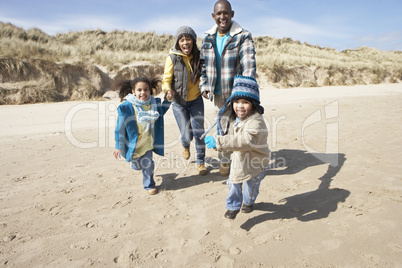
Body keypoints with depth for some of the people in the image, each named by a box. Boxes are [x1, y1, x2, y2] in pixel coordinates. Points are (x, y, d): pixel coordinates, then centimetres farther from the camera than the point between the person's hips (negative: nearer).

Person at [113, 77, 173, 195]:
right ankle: (135, 162, 55)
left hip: (147, 142, 2)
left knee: (148, 165, 4)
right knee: (137, 166, 17)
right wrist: (119, 146, -10)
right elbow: (120, 127, -14)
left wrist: (167, 100, 4)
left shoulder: (153, 103, -7)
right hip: (133, 143, -2)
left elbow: (161, 112, 18)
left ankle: (149, 185, 28)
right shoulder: (127, 107, -22)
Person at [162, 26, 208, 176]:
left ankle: (201, 162, 17)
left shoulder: (198, 56, -5)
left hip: (196, 100, 2)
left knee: (199, 132, -4)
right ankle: (185, 145, 38)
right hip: (179, 102, -1)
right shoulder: (172, 58, -13)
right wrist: (167, 89, -34)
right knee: (187, 135, -2)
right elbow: (166, 79, -12)